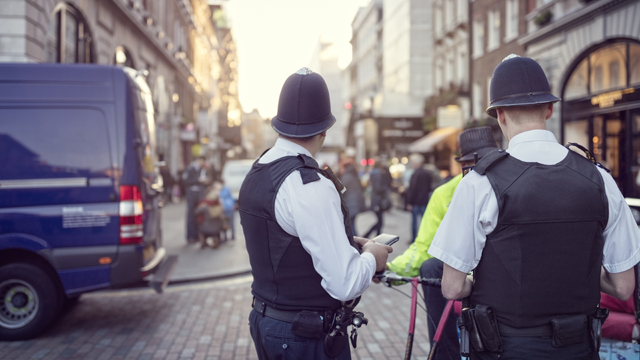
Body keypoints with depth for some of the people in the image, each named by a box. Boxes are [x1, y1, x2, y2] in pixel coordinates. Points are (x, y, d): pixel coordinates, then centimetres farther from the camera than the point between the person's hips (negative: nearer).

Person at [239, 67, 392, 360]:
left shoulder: (255, 175, 3)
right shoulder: (310, 186, -23)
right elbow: (346, 284, -25)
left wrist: (350, 244, 8)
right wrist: (371, 257, -6)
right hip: (310, 336, -8)